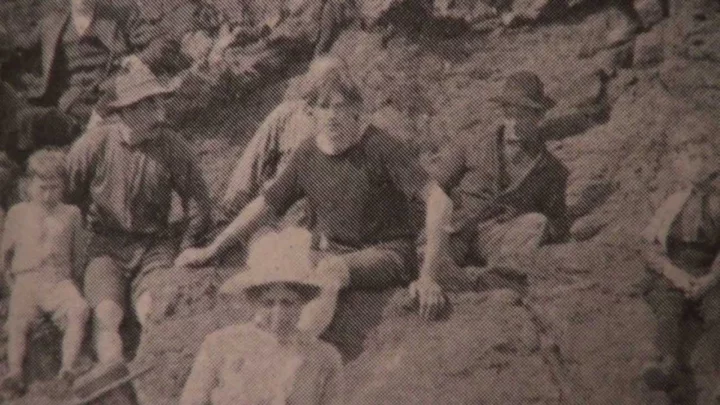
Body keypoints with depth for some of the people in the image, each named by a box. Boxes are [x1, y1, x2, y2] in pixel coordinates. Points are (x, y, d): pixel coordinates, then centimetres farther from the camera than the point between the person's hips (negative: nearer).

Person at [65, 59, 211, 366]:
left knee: (154, 314, -23)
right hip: (106, 245, 0)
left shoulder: (172, 146, -7)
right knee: (107, 313, -23)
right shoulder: (93, 145, -9)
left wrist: (185, 250, 3)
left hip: (156, 244, 1)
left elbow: (199, 204, 4)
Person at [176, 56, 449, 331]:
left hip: (386, 254, -5)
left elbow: (439, 201, -18)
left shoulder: (378, 147, -12)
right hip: (329, 253, 6)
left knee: (333, 268, -37)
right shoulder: (308, 154, 3)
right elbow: (265, 206, 13)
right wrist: (210, 251, 14)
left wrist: (428, 274, -24)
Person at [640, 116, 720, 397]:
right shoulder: (673, 204, 13)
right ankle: (669, 363, -49)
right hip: (671, 276, 0)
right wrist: (674, 272, -11)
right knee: (667, 311, -27)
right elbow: (649, 248, 6)